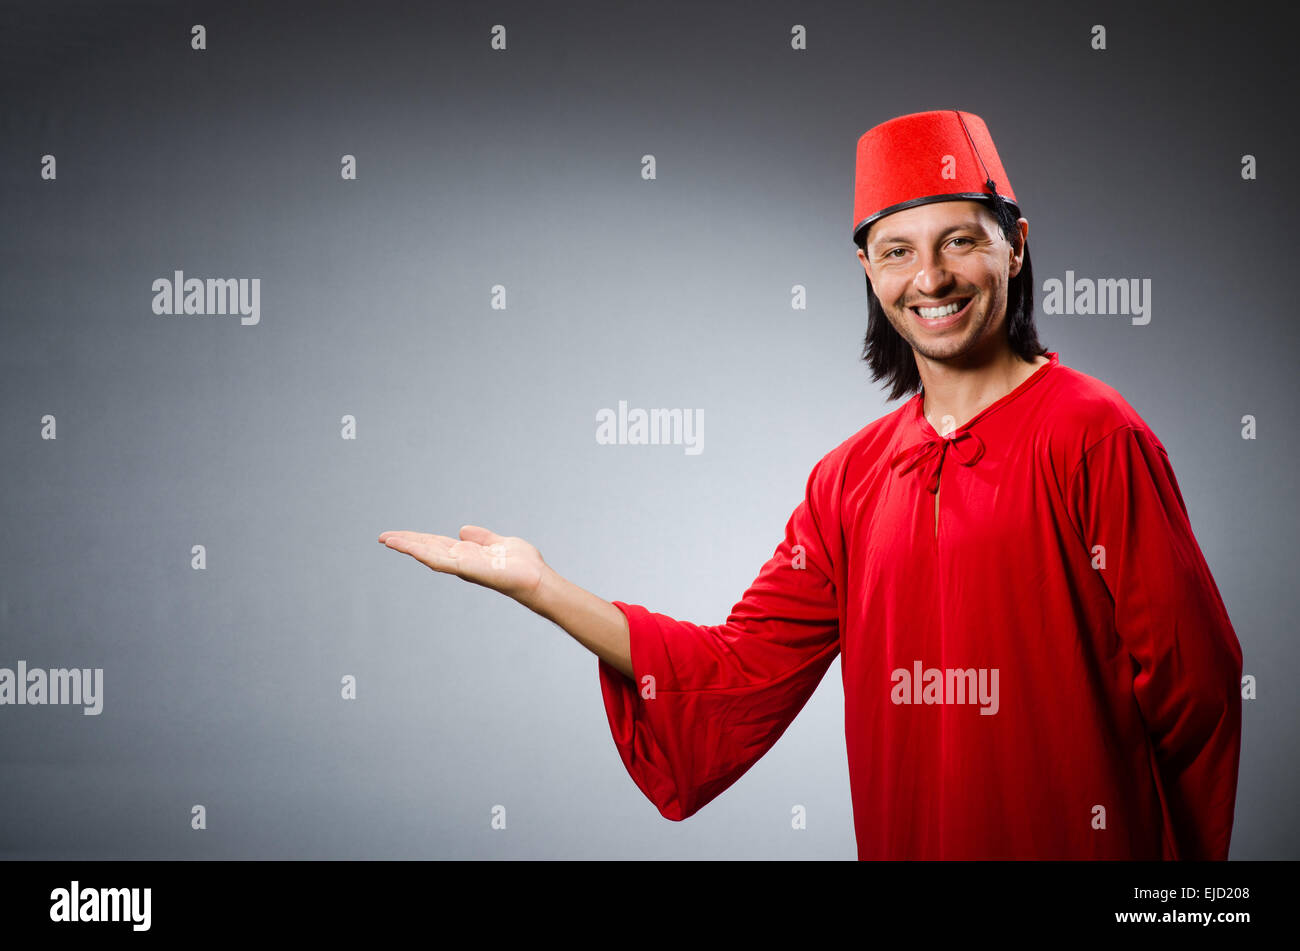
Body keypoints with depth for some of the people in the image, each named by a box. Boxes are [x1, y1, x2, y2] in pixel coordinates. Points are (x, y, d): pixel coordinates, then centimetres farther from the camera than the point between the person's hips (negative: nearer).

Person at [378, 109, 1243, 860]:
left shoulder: (1092, 439, -11)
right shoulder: (851, 478, 5)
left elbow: (1190, 691, -10)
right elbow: (742, 676, 3)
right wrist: (541, 587, -3)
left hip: (1079, 844, -5)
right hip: (900, 843, 5)